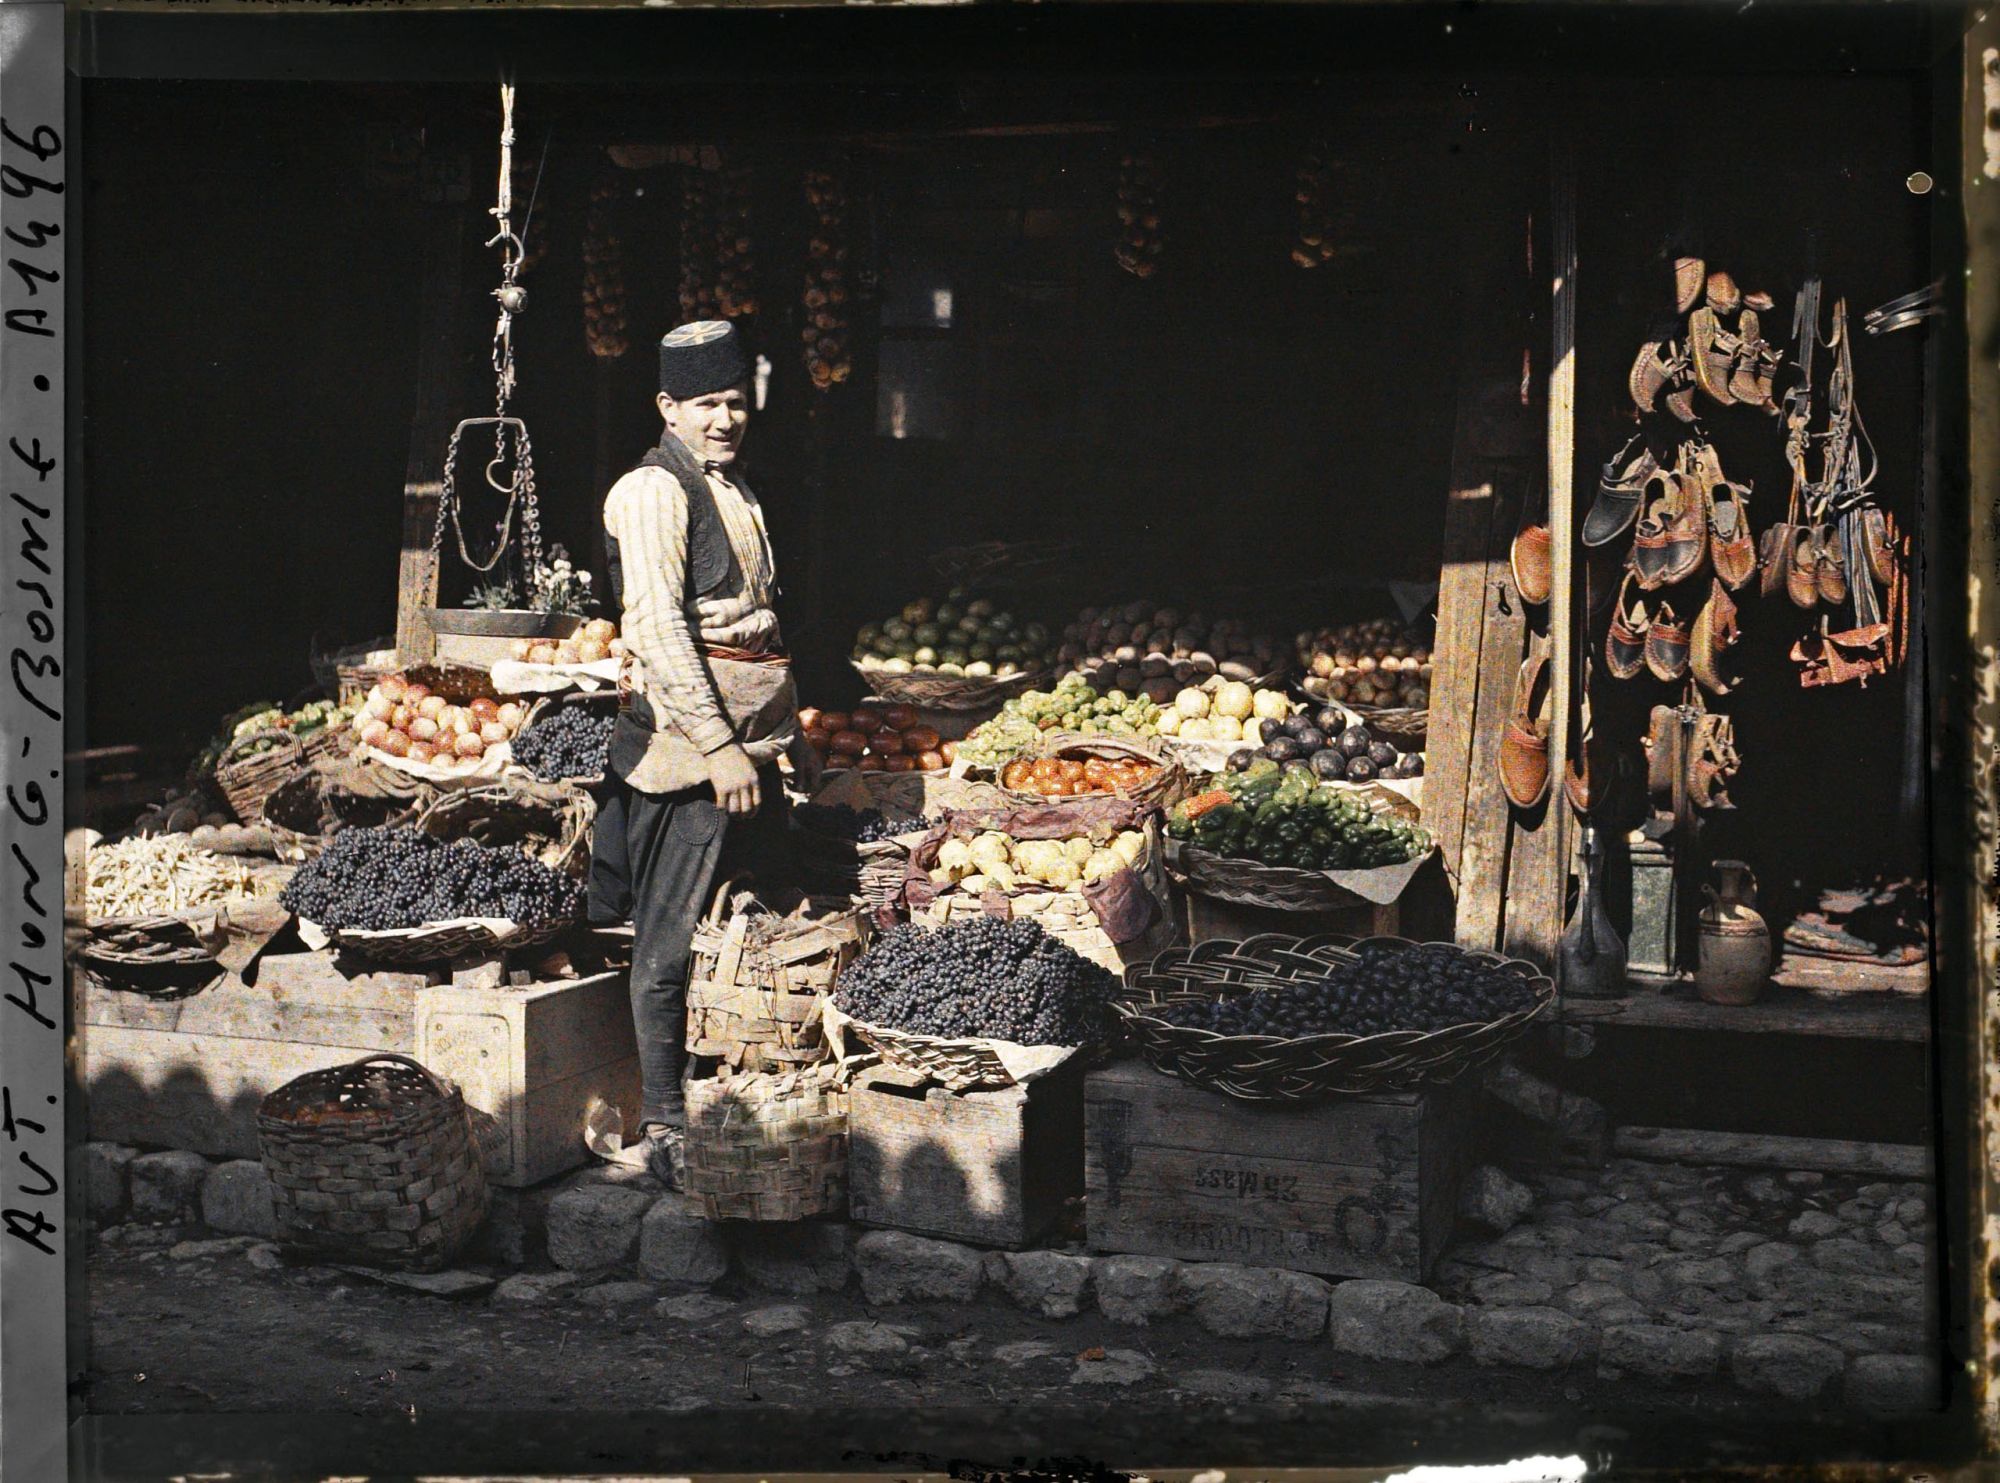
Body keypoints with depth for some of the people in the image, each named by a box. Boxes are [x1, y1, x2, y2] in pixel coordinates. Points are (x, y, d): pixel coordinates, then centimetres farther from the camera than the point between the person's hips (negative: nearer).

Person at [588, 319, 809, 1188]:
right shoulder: (654, 491, -10)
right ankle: (664, 1125, 3)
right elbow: (659, 628, -17)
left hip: (747, 736, 9)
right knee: (672, 937, -4)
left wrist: (787, 729, 24)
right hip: (686, 735, -9)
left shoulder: (730, 487, 19)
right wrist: (719, 747, -21)